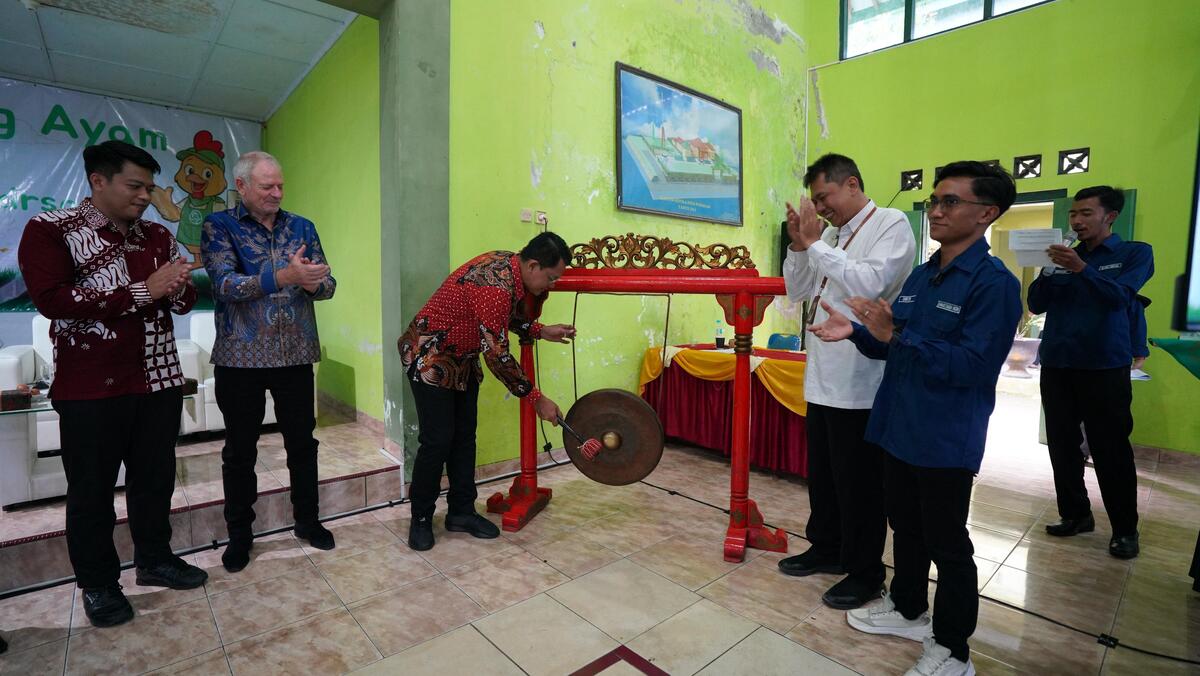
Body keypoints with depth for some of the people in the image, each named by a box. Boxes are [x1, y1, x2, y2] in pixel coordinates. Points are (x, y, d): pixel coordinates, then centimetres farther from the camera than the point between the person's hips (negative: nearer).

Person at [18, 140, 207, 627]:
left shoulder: (157, 236, 10)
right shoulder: (50, 231, -4)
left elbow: (185, 302, 10)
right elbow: (52, 299, -18)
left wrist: (177, 288, -13)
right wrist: (142, 291, -19)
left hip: (159, 380, 4)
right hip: (91, 389, -4)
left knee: (155, 477, 13)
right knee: (92, 488, 8)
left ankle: (154, 559, 31)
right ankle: (97, 583, 26)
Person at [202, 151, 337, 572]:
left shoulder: (302, 227, 8)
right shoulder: (219, 226, -1)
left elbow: (327, 285, 3)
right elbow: (224, 284, -16)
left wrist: (312, 282, -21)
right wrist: (285, 275, -30)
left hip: (296, 355, 2)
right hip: (241, 358, -2)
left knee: (302, 443, 11)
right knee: (240, 451, 10)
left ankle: (307, 520, 28)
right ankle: (240, 535, 27)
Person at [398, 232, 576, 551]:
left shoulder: (509, 266, -4)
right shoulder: (495, 285, -31)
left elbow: (507, 317, 13)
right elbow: (497, 355, -29)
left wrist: (541, 331, -1)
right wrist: (537, 399, -22)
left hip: (462, 360, 9)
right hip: (430, 357, -9)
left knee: (464, 435, 9)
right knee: (437, 440, -5)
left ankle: (461, 511, 19)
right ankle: (421, 519, 14)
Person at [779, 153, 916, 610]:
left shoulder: (891, 224, -7)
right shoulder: (831, 236, 12)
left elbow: (869, 284, -23)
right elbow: (797, 291, 14)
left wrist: (815, 243, -17)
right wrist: (799, 245, 0)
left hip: (860, 382, -7)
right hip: (823, 378, 7)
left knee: (859, 482, 6)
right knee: (822, 473, 18)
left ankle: (865, 572, 24)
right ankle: (826, 549, 37)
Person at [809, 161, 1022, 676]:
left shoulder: (994, 283, -15)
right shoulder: (920, 276, 9)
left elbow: (972, 365, -23)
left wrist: (895, 334, -29)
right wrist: (857, 333, -5)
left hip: (946, 440, -7)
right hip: (898, 428, 8)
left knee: (947, 543, 8)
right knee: (905, 526, 21)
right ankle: (908, 609, 42)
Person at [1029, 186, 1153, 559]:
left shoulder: (1135, 253, 4)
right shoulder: (1063, 256, 12)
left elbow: (1120, 296, -13)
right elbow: (1037, 304, 4)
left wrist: (1081, 268, -25)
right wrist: (1048, 270, -11)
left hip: (1104, 367, -3)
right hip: (1056, 365, 4)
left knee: (1110, 451, 1)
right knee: (1062, 445, 7)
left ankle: (1125, 529, 15)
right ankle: (1076, 514, 21)